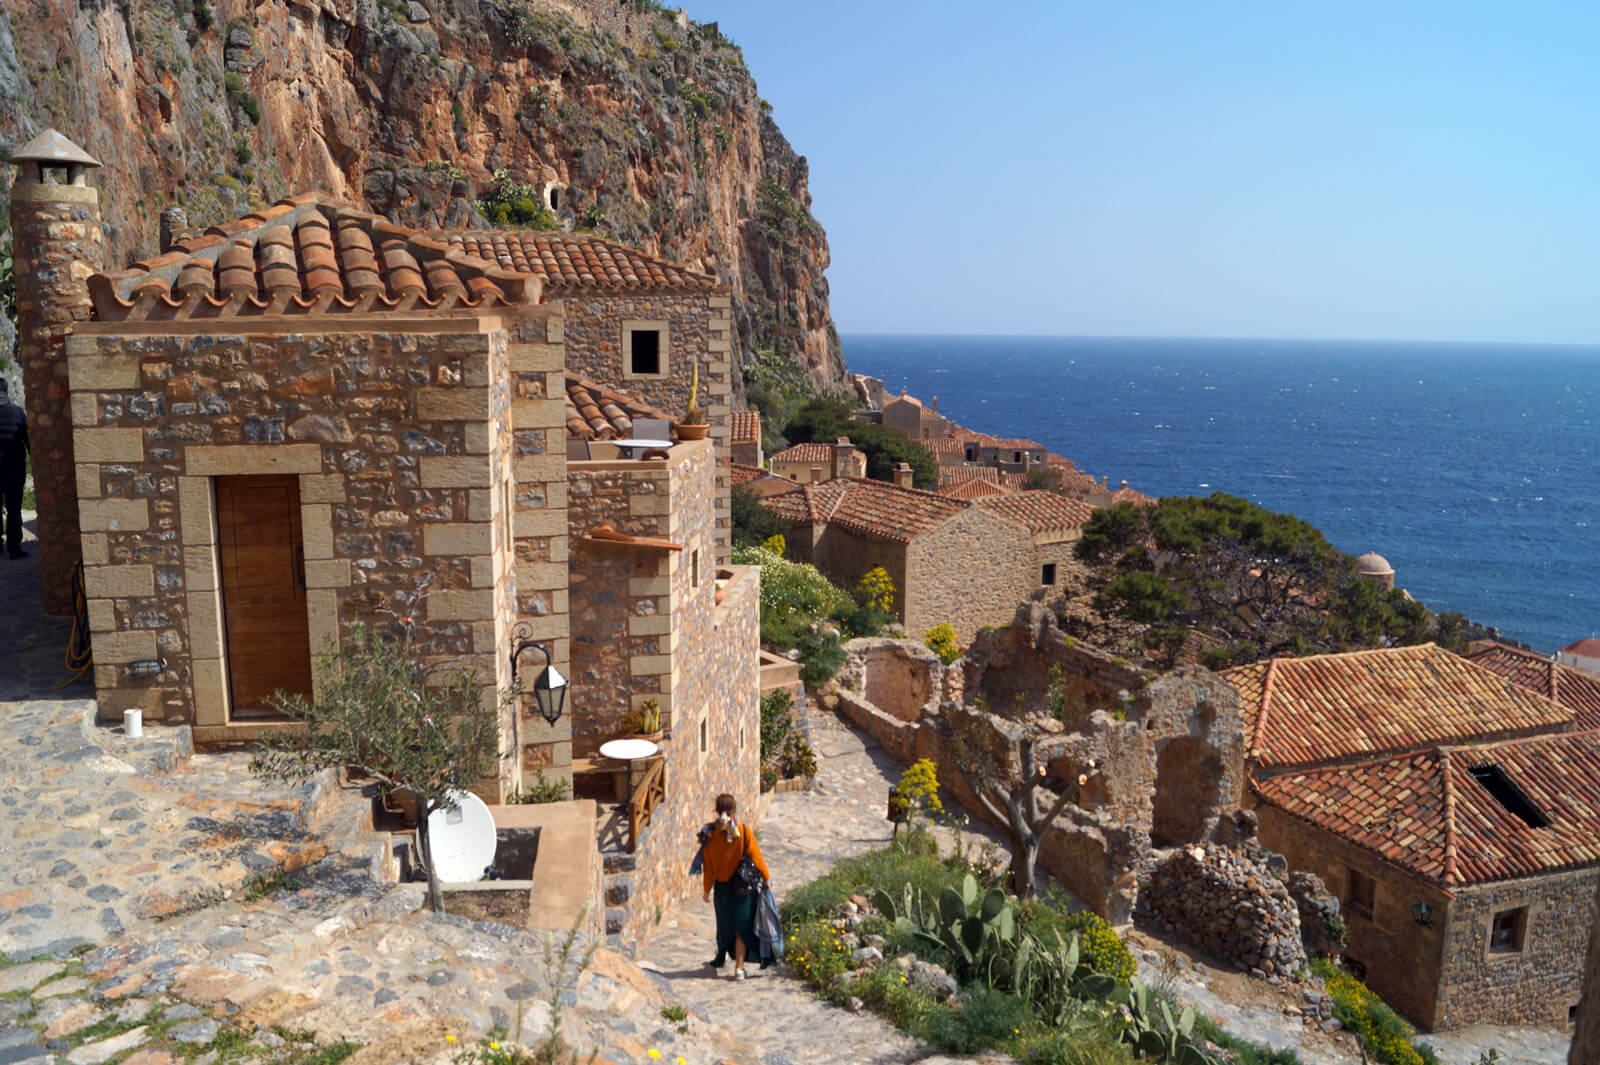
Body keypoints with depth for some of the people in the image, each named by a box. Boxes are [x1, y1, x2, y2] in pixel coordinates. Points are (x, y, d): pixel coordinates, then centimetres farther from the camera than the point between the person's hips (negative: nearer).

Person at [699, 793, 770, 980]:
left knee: (724, 922, 23)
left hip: (721, 886, 2)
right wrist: (766, 878, 4)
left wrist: (707, 889, 7)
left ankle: (721, 958, 41)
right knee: (742, 925, 7)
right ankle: (739, 968, 3)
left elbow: (707, 865, -4)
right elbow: (756, 856, -8)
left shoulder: (710, 833, -11)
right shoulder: (744, 831, -15)